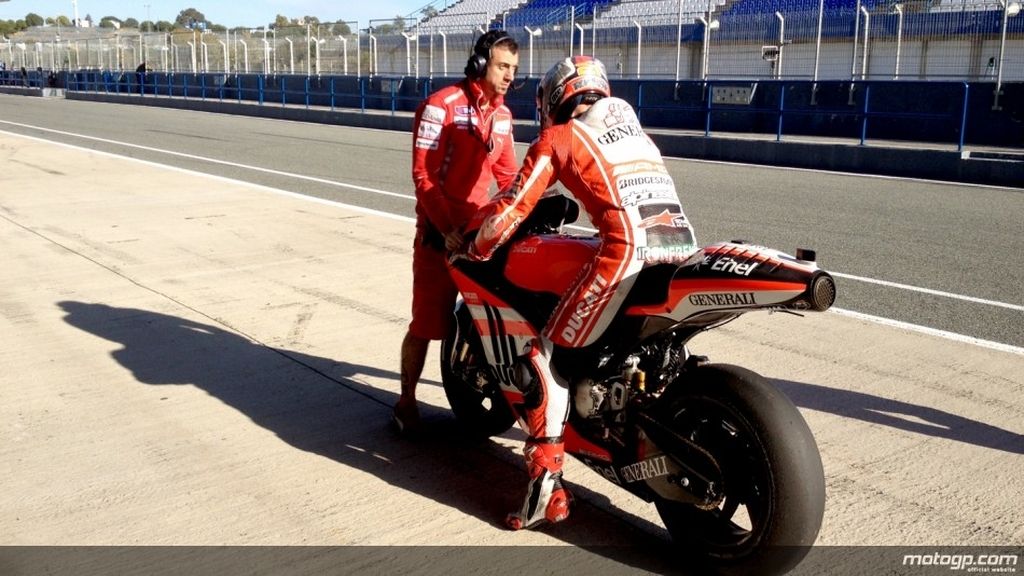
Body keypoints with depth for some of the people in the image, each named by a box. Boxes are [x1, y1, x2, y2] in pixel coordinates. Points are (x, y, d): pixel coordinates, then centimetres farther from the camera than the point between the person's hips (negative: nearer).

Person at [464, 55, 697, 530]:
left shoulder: (556, 139, 11)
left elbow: (511, 208, 9)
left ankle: (547, 483, -5)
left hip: (627, 250, -7)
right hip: (683, 246, 7)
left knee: (547, 354, 1)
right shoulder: (628, 124, 30)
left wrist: (474, 250, 24)